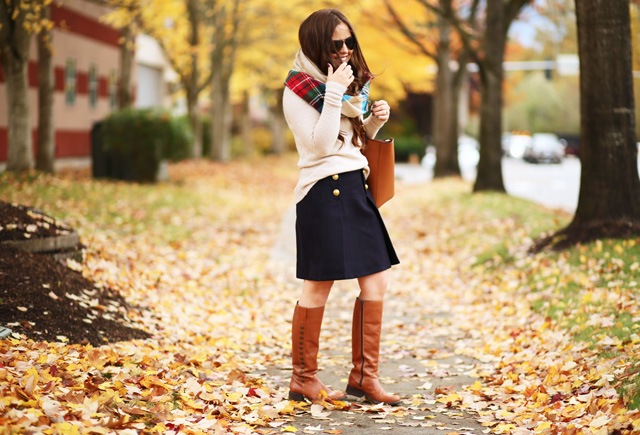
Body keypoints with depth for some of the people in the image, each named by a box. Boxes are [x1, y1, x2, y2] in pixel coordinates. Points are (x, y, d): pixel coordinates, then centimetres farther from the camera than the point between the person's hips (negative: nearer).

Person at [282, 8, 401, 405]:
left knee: (376, 282, 5)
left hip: (356, 190, 8)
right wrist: (333, 95, -19)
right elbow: (319, 146, -17)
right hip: (324, 191, -8)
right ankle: (304, 380, 11)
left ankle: (364, 376, 14)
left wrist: (375, 121, 5)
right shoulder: (299, 90, -7)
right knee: (318, 289, -1)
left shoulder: (351, 84, 16)